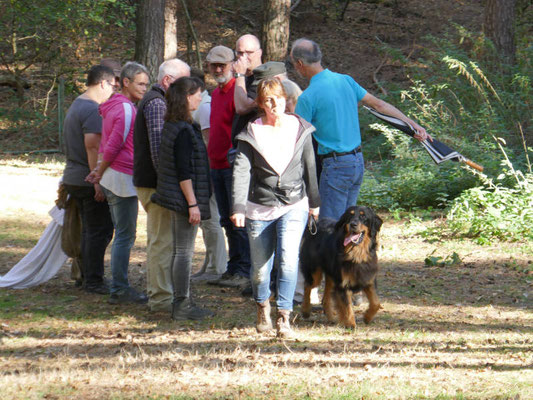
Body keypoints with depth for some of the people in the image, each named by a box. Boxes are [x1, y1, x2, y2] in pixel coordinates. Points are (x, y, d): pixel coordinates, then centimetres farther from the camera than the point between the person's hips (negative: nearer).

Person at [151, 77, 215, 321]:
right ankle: (182, 306, -1)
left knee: (179, 251, 14)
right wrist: (193, 204, -19)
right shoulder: (184, 131, -19)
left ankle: (180, 302, 21)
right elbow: (184, 171, -21)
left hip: (175, 199, 10)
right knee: (185, 252, -4)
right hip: (184, 198, -10)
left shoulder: (171, 126, 10)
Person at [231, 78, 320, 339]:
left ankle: (284, 317, -15)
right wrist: (238, 208, -20)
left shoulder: (299, 129, 1)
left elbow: (309, 167, 11)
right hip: (260, 208, 0)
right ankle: (262, 306, 39)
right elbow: (241, 171, -10)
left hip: (294, 205, 0)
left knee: (289, 258, -20)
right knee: (260, 267, 8)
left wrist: (314, 202, 18)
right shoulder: (251, 134, -4)